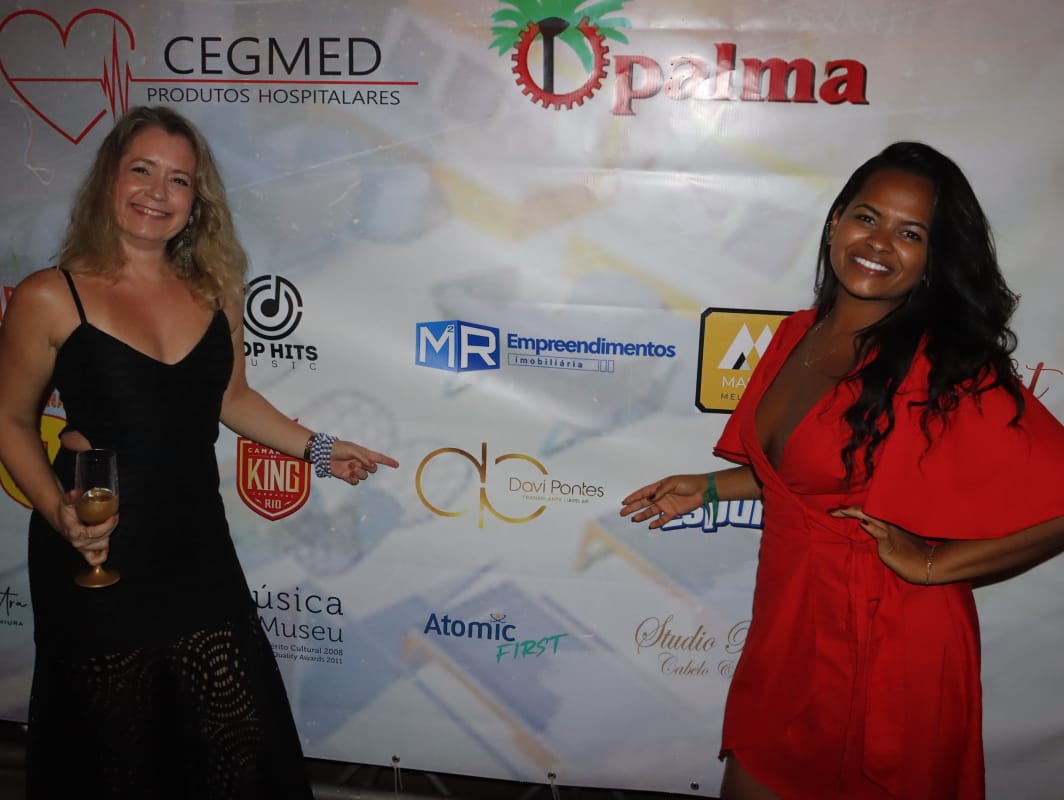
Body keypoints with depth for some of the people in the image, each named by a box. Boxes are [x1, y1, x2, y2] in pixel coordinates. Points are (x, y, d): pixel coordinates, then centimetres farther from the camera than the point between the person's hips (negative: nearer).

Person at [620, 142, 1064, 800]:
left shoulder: (946, 369, -20)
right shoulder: (798, 333, 1)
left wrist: (934, 563, -21)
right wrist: (708, 488, 12)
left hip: (883, 642, -6)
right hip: (788, 620, 6)